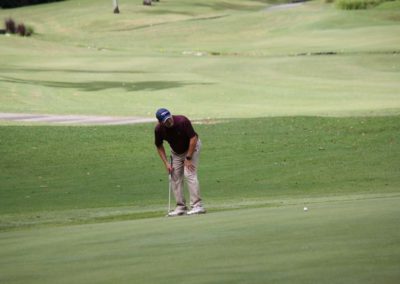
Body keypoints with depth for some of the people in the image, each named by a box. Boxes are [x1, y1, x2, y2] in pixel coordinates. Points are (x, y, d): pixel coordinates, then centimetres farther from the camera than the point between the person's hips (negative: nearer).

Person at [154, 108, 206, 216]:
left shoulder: (182, 121, -32)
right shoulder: (159, 129, -19)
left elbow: (193, 138, -25)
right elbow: (159, 146, -3)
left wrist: (188, 158, -24)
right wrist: (166, 163, -10)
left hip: (192, 147, -5)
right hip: (176, 152, 5)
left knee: (189, 174, -18)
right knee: (175, 177, 0)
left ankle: (197, 205, -21)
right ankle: (181, 207, 7)